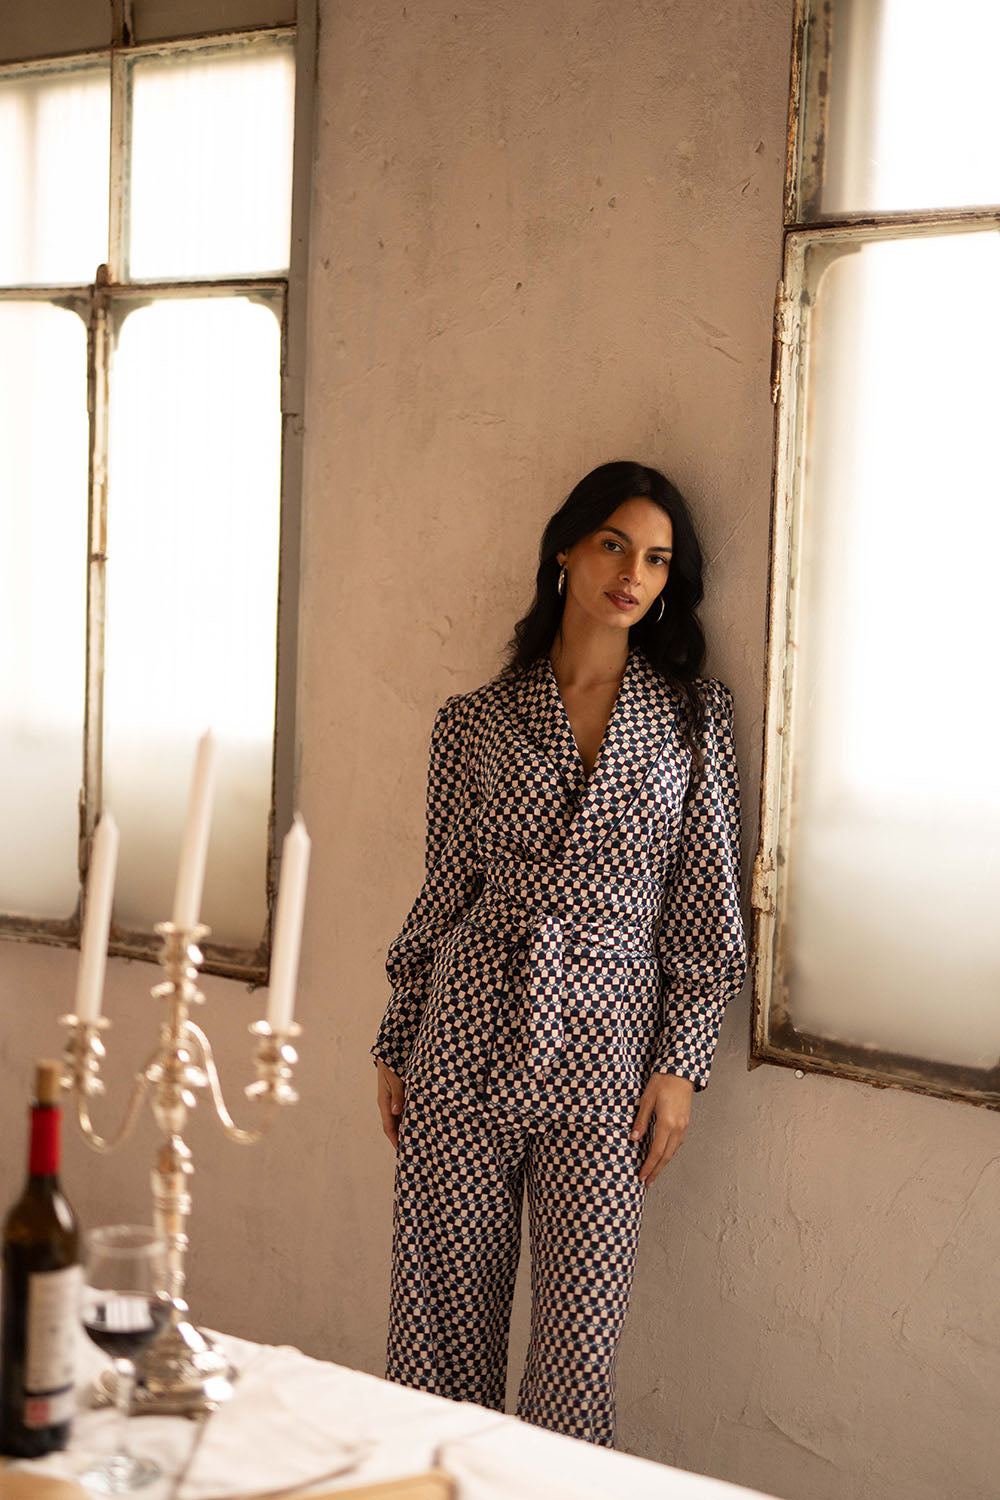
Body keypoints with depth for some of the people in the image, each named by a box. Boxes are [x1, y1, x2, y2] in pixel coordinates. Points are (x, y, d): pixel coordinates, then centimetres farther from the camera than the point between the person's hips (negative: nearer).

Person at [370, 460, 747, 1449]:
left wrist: (681, 1063, -2)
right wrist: (396, 1049, 11)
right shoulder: (475, 722, 7)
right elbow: (444, 893, 11)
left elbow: (707, 909, 4)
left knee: (580, 1338, 0)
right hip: (465, 1041, 1)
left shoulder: (692, 718, 5)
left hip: (603, 1049, -1)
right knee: (445, 1320, 6)